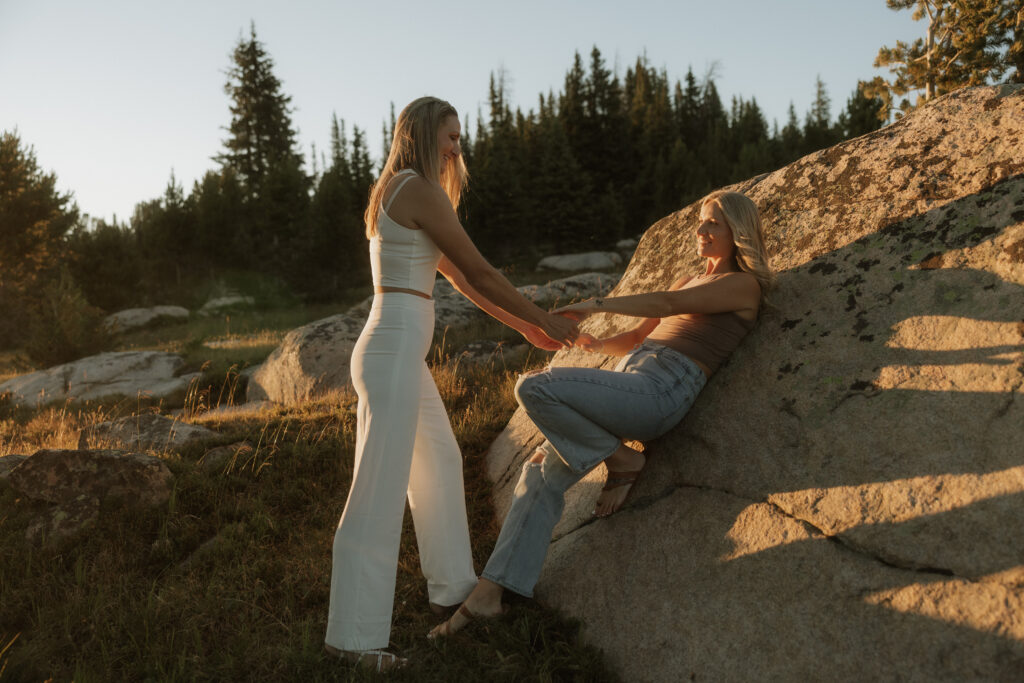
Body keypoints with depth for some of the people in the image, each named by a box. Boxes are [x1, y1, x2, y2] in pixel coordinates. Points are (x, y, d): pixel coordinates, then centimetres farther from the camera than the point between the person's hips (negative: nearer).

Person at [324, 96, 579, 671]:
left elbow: (460, 279, 22)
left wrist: (526, 327, 24)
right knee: (381, 492, -6)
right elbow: (480, 272, -9)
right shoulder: (421, 191, -11)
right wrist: (544, 320, 3)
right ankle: (354, 634, 1)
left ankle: (452, 581, 36)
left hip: (400, 351, 11)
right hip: (395, 350, -11)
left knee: (440, 462, 22)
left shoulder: (396, 194, 20)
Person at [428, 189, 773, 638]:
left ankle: (621, 462, -6)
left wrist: (595, 306, -14)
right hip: (629, 377, 8)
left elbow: (668, 305, -12)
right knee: (543, 472, -5)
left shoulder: (745, 285, 4)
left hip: (658, 391, -8)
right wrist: (598, 345, 14)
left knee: (533, 388, -25)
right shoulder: (688, 282, 28)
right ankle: (488, 593, -4)